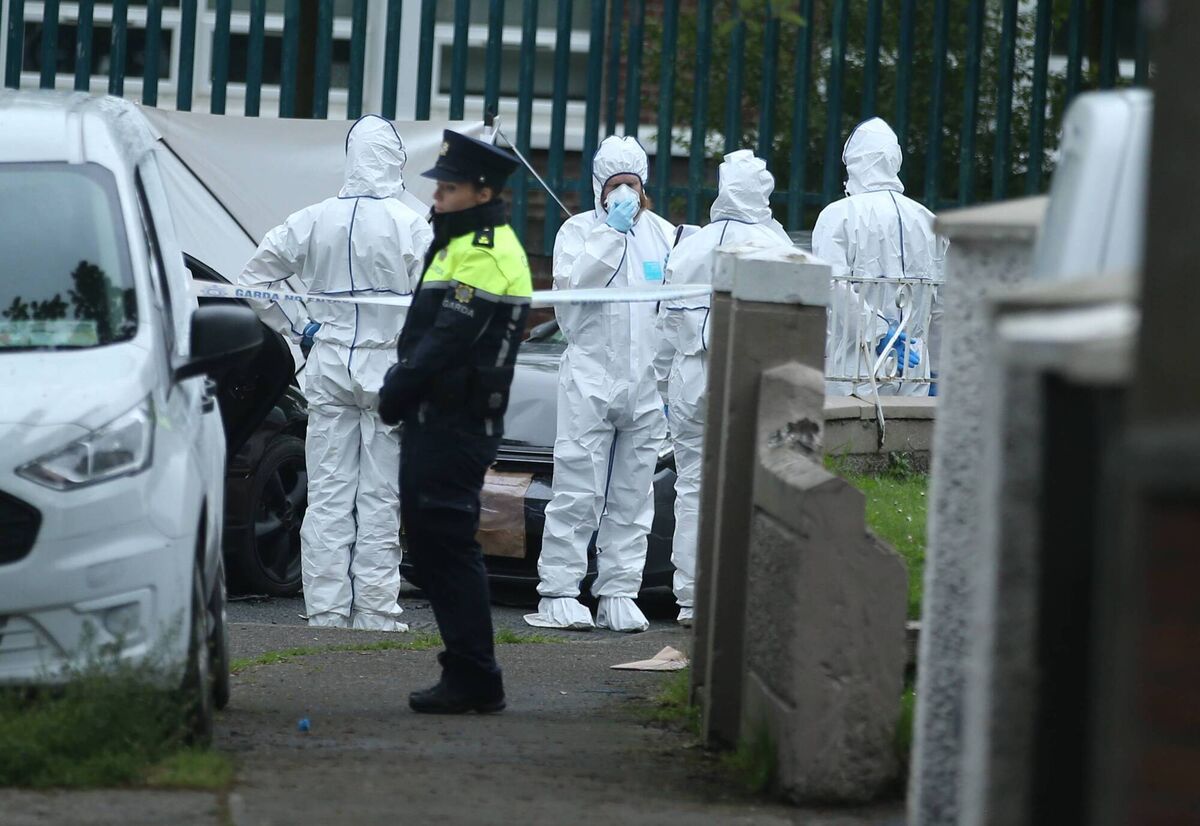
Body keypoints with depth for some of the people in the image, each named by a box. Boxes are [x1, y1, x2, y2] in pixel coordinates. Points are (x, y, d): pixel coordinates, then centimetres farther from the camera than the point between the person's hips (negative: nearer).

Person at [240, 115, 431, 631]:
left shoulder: (313, 222, 0)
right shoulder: (411, 227, -10)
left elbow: (253, 279, 5)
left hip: (329, 364, 2)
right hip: (389, 366, -2)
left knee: (328, 494, 7)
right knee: (380, 497, 3)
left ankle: (327, 608, 4)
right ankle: (375, 611, 2)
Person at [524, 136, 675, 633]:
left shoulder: (663, 236, 13)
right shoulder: (579, 230, 4)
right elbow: (572, 283, -14)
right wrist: (612, 232, -13)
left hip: (645, 382, 4)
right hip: (589, 375, -4)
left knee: (632, 498, 5)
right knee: (578, 493, -8)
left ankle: (619, 595, 9)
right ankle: (558, 596, -7)